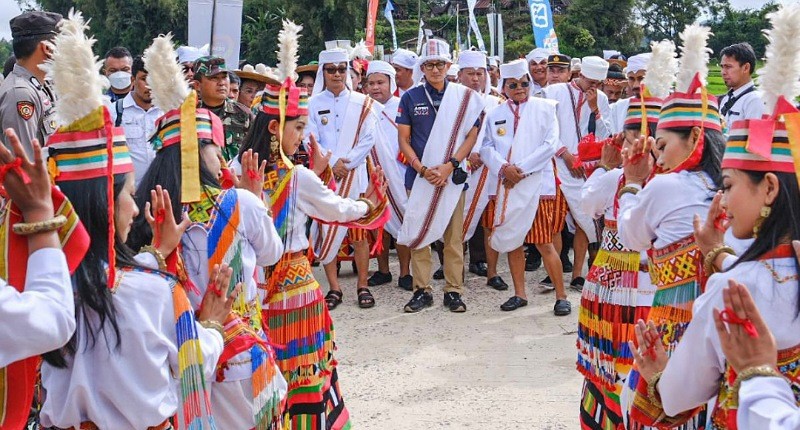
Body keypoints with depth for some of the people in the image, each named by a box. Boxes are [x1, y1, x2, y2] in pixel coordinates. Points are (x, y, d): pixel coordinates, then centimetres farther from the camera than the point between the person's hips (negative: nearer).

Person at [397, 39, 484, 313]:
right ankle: (422, 290, 13)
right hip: (419, 175, 1)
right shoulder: (411, 97, 4)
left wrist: (449, 166, -11)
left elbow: (471, 136, 2)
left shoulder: (464, 97, 3)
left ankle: (453, 291, 11)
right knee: (417, 234, 3)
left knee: (454, 236, 3)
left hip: (452, 175, 0)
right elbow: (403, 139, 4)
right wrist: (423, 170, -10)